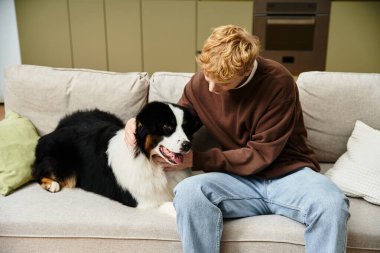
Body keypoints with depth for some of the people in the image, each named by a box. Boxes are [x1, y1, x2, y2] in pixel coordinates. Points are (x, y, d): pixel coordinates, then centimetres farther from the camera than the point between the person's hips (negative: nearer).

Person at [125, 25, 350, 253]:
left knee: (332, 204, -35)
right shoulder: (200, 84, -3)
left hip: (288, 173, -2)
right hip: (241, 178, 2)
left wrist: (196, 159, -18)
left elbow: (260, 155, -16)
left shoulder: (278, 82, -17)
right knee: (187, 192, -29)